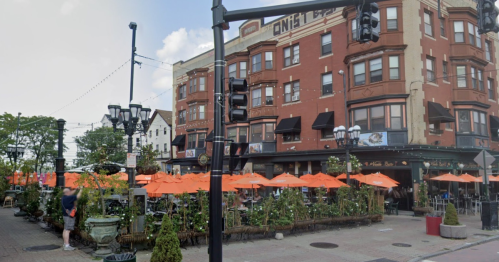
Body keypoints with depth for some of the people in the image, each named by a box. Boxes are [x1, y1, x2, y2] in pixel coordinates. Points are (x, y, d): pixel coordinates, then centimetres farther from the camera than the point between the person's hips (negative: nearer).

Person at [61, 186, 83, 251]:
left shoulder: (64, 197, 9)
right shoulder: (68, 198, -18)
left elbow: (71, 193, 25)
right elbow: (78, 196, -16)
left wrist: (76, 189, 18)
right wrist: (81, 190, -4)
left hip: (66, 215, 10)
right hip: (69, 216, -10)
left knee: (65, 230, 14)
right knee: (67, 230, -10)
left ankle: (65, 244, 22)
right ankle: (67, 246, -11)